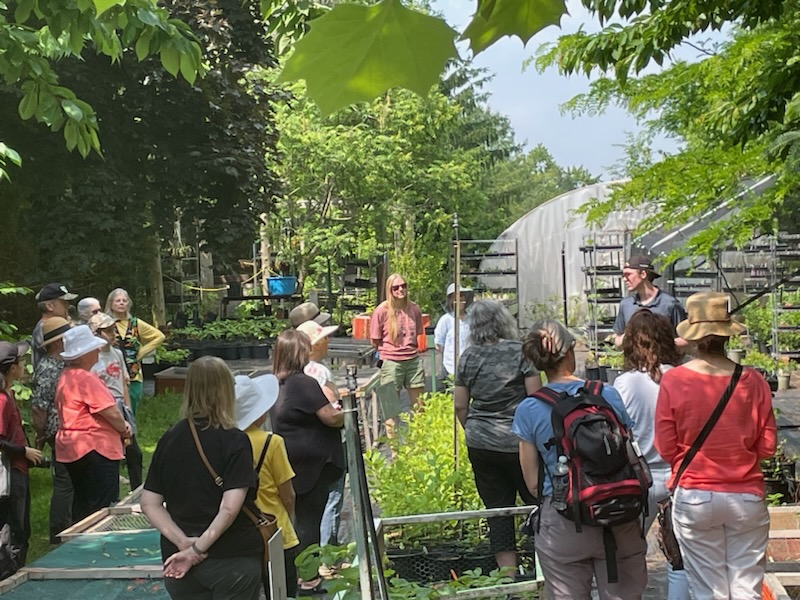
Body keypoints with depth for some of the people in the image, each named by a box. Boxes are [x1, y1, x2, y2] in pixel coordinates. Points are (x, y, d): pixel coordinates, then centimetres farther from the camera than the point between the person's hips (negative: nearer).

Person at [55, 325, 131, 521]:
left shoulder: (65, 376, 12)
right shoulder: (86, 378, -19)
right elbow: (111, 412, -20)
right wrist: (124, 429, -1)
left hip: (71, 446, 10)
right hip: (94, 447, -10)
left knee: (82, 501, 18)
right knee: (104, 505, -5)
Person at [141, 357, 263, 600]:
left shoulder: (169, 439, 2)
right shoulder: (235, 440, -13)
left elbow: (149, 503, 1)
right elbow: (230, 507, -21)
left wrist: (183, 542, -7)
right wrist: (198, 548, -15)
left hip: (179, 559, 5)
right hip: (232, 560, -4)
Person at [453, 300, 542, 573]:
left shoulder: (468, 357, 2)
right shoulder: (520, 351, -8)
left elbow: (460, 406, 6)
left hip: (480, 445, 4)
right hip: (517, 443, -3)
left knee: (497, 510, 9)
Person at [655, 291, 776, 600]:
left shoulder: (673, 380, -12)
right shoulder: (753, 380, -9)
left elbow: (666, 448, -6)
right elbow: (767, 446, -1)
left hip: (694, 497, -1)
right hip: (747, 496, 1)